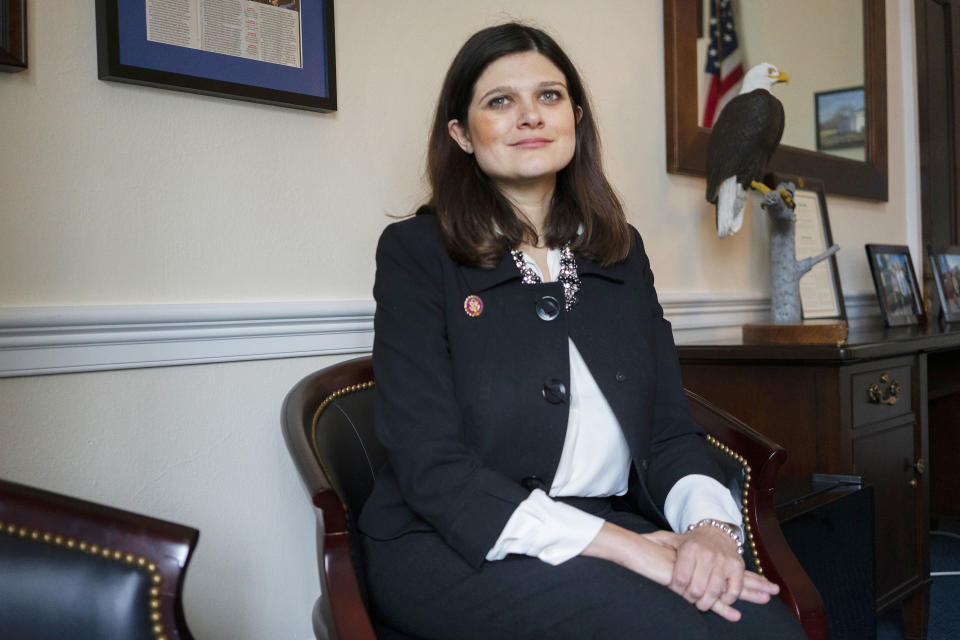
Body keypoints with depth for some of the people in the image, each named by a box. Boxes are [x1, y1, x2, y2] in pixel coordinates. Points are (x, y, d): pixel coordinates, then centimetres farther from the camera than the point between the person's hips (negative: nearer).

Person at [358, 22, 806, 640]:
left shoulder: (623, 250, 13)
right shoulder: (417, 252, -2)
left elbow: (671, 430, 10)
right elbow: (430, 467, -12)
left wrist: (710, 522, -13)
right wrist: (611, 543, -21)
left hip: (613, 528, 5)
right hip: (457, 545, -4)